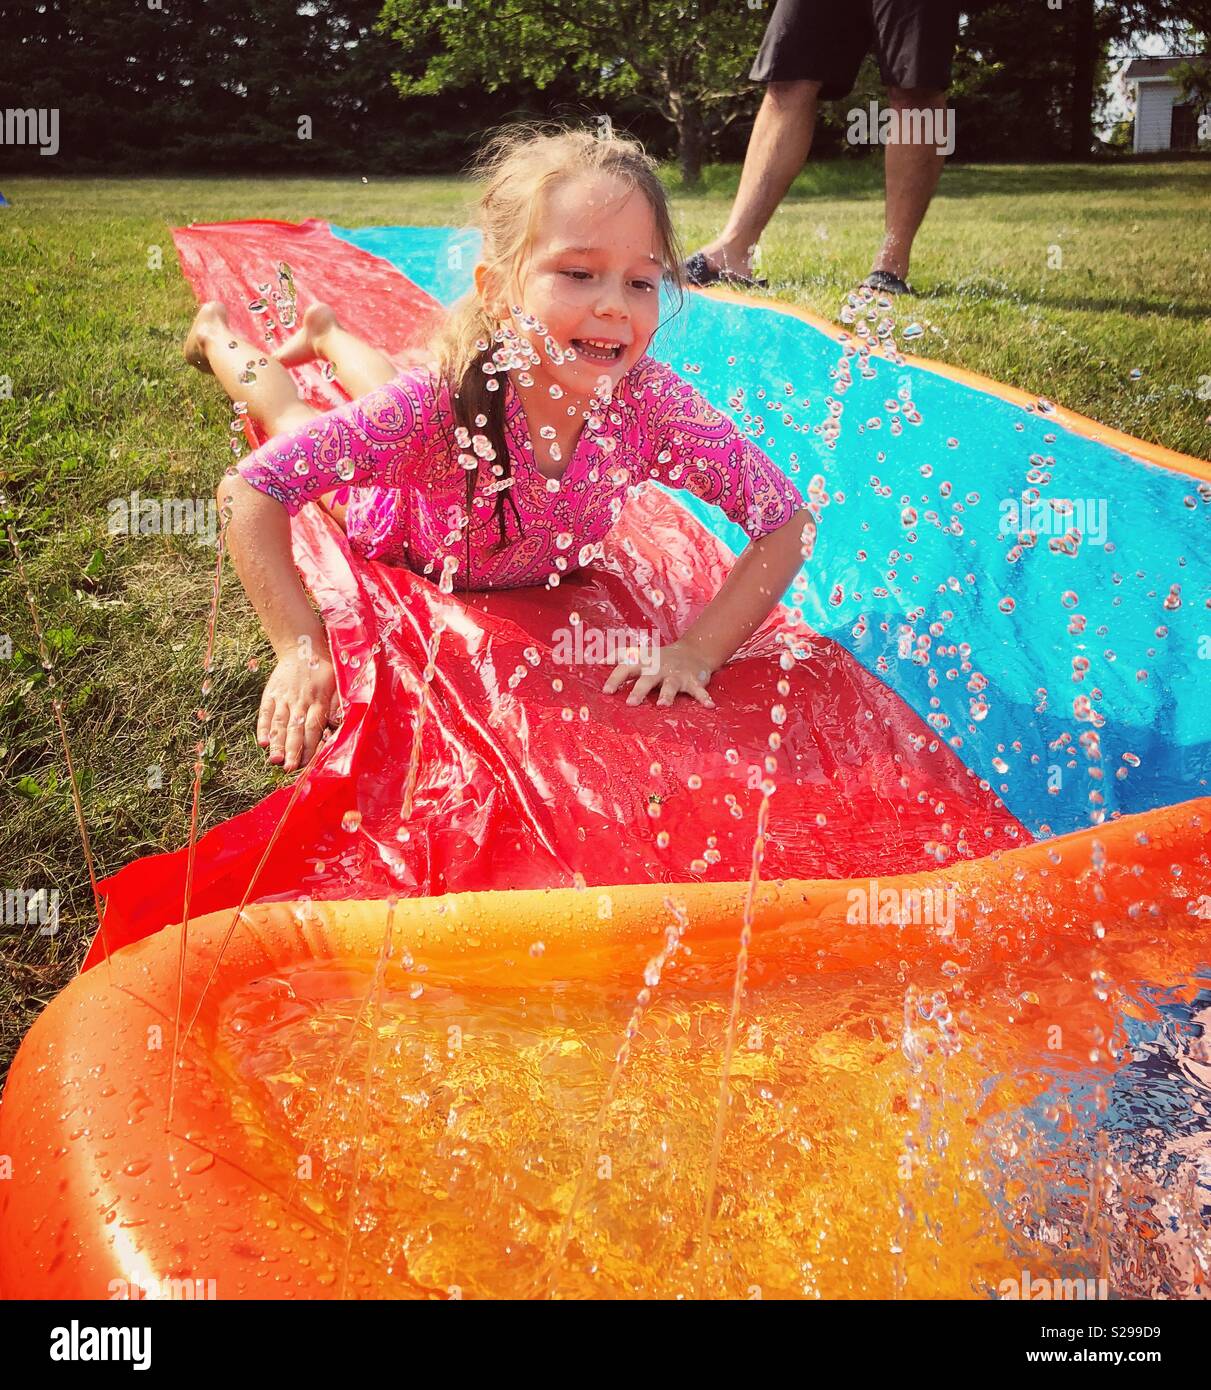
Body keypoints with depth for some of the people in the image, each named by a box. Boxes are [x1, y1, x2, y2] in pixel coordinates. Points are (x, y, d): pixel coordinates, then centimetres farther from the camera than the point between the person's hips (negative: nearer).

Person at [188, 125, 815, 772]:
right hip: (400, 528, -3)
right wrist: (303, 651, -47)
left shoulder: (653, 404, -41)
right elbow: (251, 489, -41)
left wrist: (694, 652, -43)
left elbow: (789, 521, -33)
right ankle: (217, 332, 54)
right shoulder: (441, 401, -46)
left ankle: (328, 333, 61)